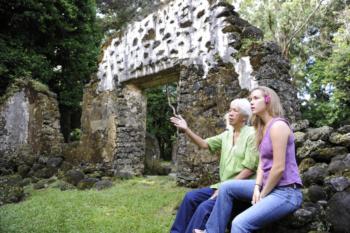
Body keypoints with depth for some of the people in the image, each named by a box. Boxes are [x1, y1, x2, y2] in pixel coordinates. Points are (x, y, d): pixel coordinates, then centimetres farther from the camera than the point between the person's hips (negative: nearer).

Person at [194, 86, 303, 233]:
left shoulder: (277, 125, -16)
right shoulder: (263, 128, 14)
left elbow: (279, 168, -20)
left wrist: (263, 195, -10)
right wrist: (257, 187, -3)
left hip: (286, 192, -9)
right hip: (270, 186, 9)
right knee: (227, 187, 7)